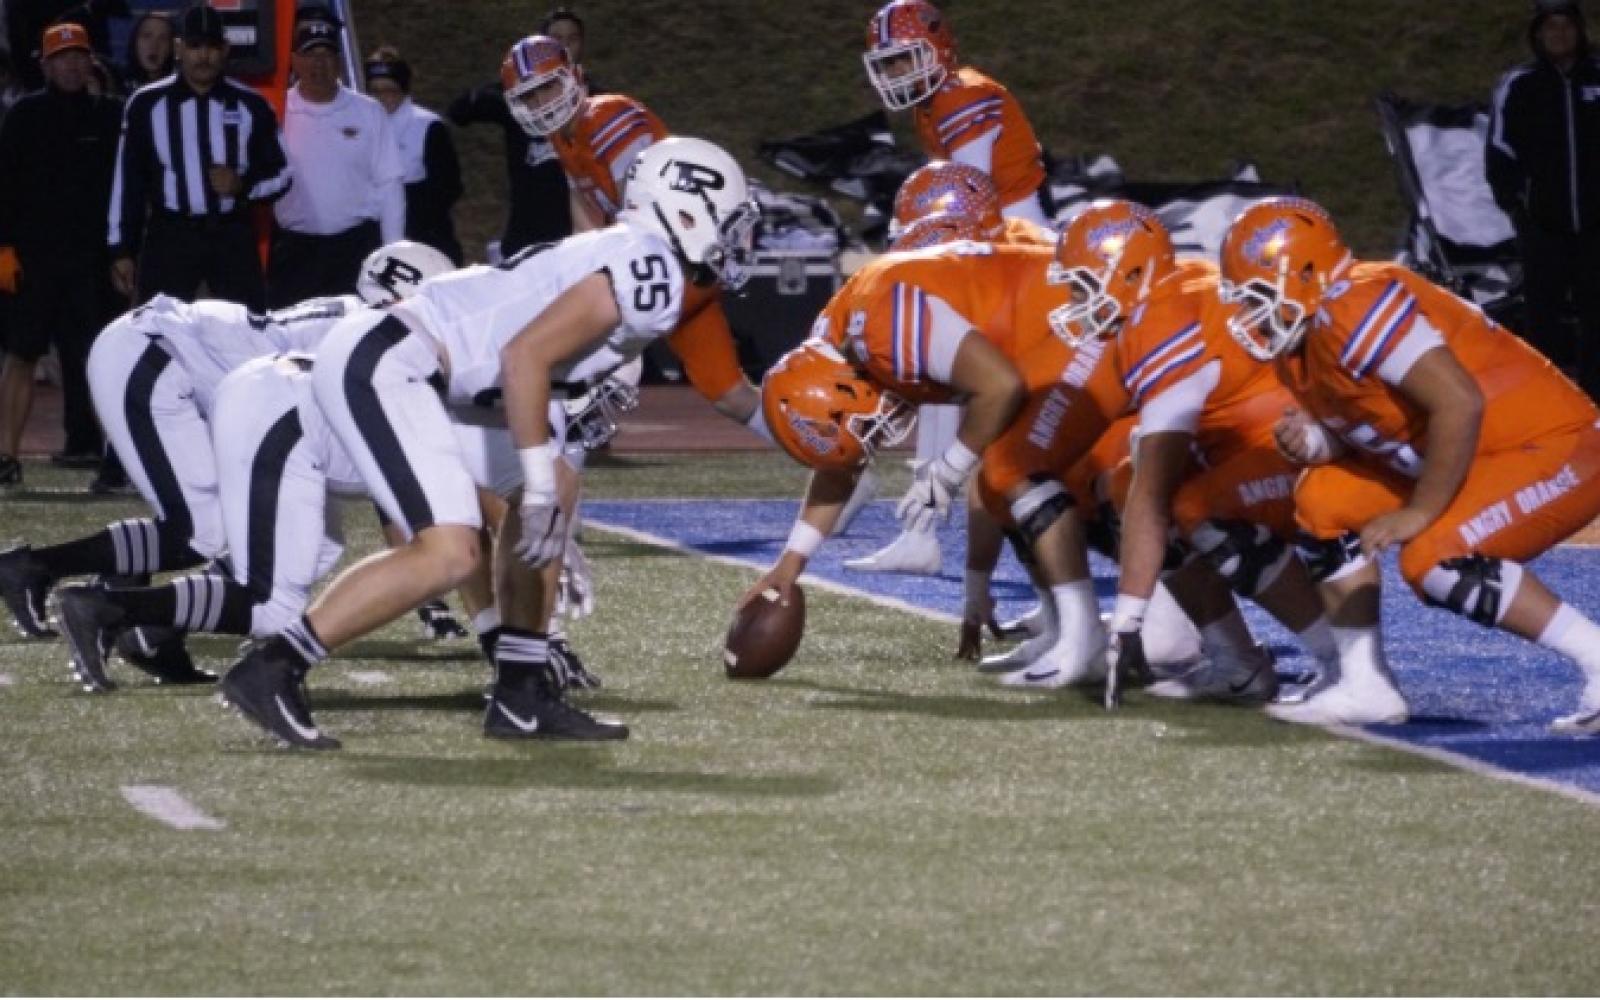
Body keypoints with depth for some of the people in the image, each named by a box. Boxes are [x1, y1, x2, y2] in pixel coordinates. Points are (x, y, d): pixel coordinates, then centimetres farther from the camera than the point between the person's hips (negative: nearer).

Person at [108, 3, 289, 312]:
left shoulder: (250, 106, 6)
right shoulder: (148, 105, 3)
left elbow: (280, 174, 11)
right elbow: (128, 181, 6)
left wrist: (243, 185, -10)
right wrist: (122, 249, 3)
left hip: (233, 238, 1)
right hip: (170, 237, -1)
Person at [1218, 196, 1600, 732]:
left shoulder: (1353, 311, -24)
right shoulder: (1300, 337, 7)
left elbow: (1460, 405, -30)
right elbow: (1362, 435, 17)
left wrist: (1419, 513, -23)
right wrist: (1313, 442, -5)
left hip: (1555, 447, -10)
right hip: (1483, 455, 10)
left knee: (1434, 559, -28)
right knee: (1327, 500, 8)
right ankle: (1366, 686, 11)